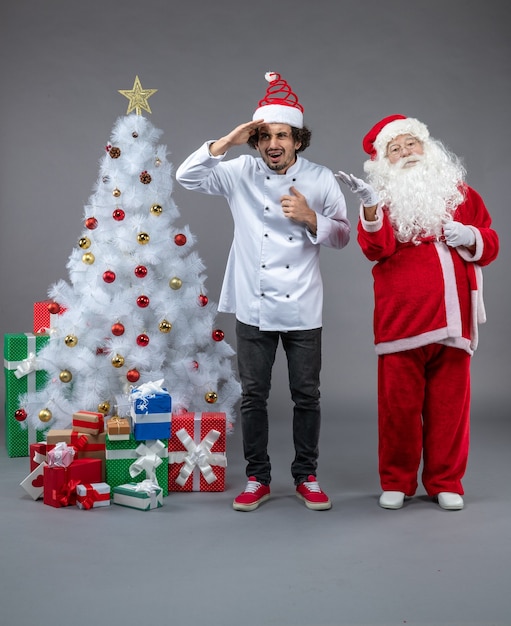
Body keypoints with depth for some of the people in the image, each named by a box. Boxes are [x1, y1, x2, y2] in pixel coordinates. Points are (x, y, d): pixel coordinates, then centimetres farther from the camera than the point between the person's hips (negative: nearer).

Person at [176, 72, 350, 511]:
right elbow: (187, 176, -4)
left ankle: (306, 477, 26)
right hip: (254, 308, 0)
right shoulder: (241, 173, 1)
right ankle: (258, 478, 23)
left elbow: (342, 236, 4)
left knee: (306, 395, 9)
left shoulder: (320, 179, 1)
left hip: (303, 309, 0)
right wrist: (226, 142, -13)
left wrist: (310, 219, -15)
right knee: (253, 395, 8)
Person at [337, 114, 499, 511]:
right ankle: (397, 482, 18)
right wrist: (370, 207, -30)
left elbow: (489, 246, 17)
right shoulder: (384, 199, 6)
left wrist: (471, 237, -5)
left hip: (452, 316, 2)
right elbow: (377, 249, -13)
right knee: (400, 403, 3)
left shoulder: (460, 193, 15)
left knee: (449, 402, 7)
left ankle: (445, 482, 21)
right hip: (402, 316, -2)